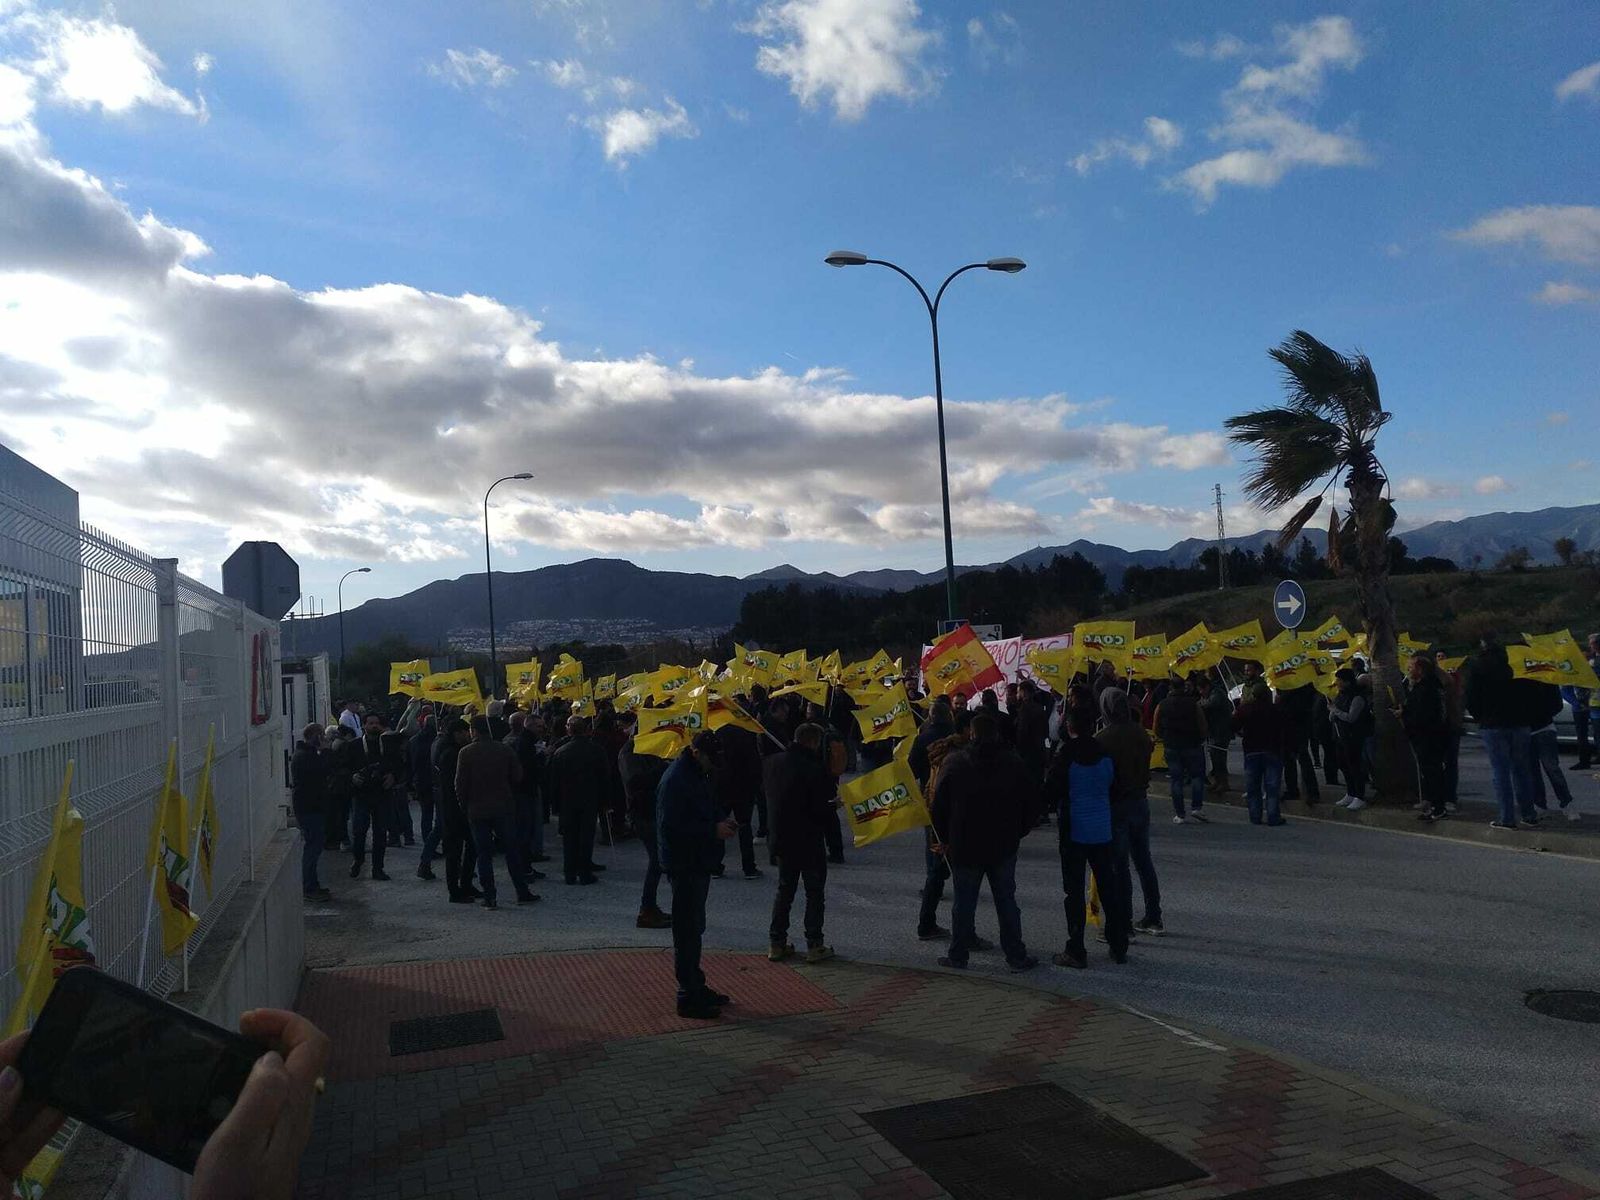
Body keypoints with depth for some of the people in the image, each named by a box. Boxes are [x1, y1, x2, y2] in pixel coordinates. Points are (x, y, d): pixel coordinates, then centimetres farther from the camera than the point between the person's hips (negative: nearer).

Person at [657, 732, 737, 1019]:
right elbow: (671, 827, -25)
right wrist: (713, 830, -23)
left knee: (693, 928, 18)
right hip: (684, 865, -10)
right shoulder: (676, 780, -21)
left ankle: (696, 987, 29)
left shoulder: (697, 774, 11)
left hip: (698, 863, 10)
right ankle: (688, 998, 6)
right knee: (688, 931, -2)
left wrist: (719, 825, 2)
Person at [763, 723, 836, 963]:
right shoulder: (816, 770, -21)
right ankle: (814, 945, 11)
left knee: (784, 889, 17)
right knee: (814, 892, 7)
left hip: (782, 838, 6)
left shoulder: (772, 763, 0)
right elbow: (824, 809, -17)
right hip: (810, 841, -6)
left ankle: (776, 943, 18)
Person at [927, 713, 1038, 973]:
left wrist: (944, 839, 9)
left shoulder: (955, 762, -4)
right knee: (1006, 902, 9)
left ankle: (957, 956, 14)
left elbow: (939, 805, -2)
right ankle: (1016, 956, 13)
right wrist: (1017, 833, 14)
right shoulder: (1013, 762, -1)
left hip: (964, 847, -1)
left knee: (964, 903, 8)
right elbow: (1031, 802, 3)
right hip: (1004, 847, 1)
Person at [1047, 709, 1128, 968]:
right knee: (1108, 887, 14)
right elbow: (1114, 785, 8)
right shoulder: (1106, 754, -2)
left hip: (1074, 832, -4)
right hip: (1103, 831, 4)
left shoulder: (1066, 756, -14)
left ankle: (1076, 951, 4)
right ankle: (1119, 946, 21)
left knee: (1074, 891, 2)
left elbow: (1052, 791, -11)